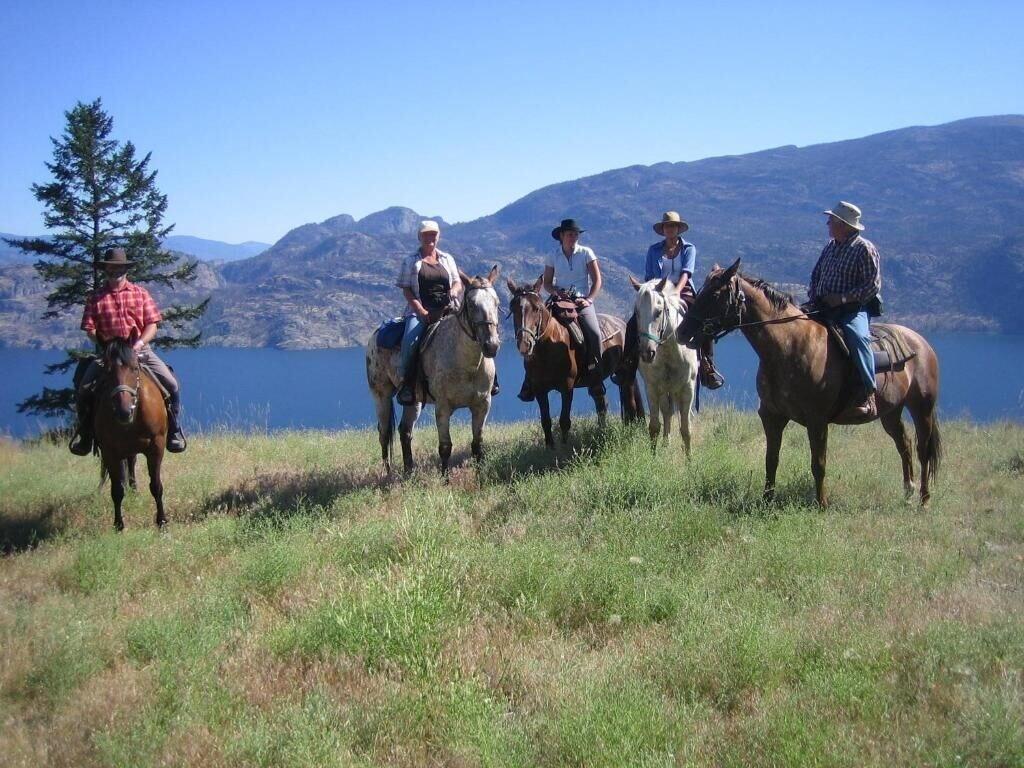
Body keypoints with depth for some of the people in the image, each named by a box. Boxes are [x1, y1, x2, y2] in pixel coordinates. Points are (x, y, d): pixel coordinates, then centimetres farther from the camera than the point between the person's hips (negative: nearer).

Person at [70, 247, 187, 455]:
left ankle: (173, 430, 3)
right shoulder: (96, 299, 6)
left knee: (171, 385, -16)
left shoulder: (140, 294, 8)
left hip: (140, 351, 0)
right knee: (83, 389, -17)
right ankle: (85, 432, 6)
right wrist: (105, 346, -14)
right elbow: (90, 330, 2)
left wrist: (140, 343, -14)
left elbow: (152, 325, 3)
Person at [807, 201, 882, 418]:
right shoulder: (830, 246, 17)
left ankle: (867, 394, -34)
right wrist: (813, 296, 3)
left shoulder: (865, 249, -4)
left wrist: (842, 298, -19)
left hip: (853, 309, -7)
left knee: (856, 335, -36)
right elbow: (816, 275, 24)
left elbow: (872, 285, -11)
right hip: (823, 308, 7)